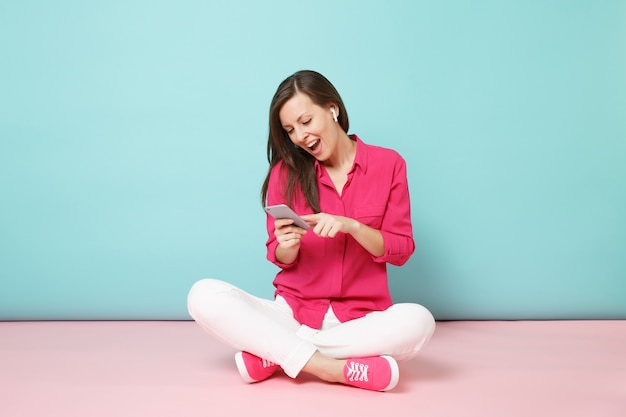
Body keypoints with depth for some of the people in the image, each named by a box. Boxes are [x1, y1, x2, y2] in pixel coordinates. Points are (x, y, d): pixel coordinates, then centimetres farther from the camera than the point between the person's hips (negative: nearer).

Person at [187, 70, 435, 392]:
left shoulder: (388, 164, 1)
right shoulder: (286, 171, 3)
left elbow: (401, 250, 1)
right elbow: (278, 257, 7)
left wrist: (351, 226, -16)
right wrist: (287, 247, -17)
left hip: (359, 318, 0)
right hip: (294, 311, 1)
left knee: (417, 320, -34)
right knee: (203, 295, -22)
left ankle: (274, 353, -20)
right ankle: (327, 366, -28)